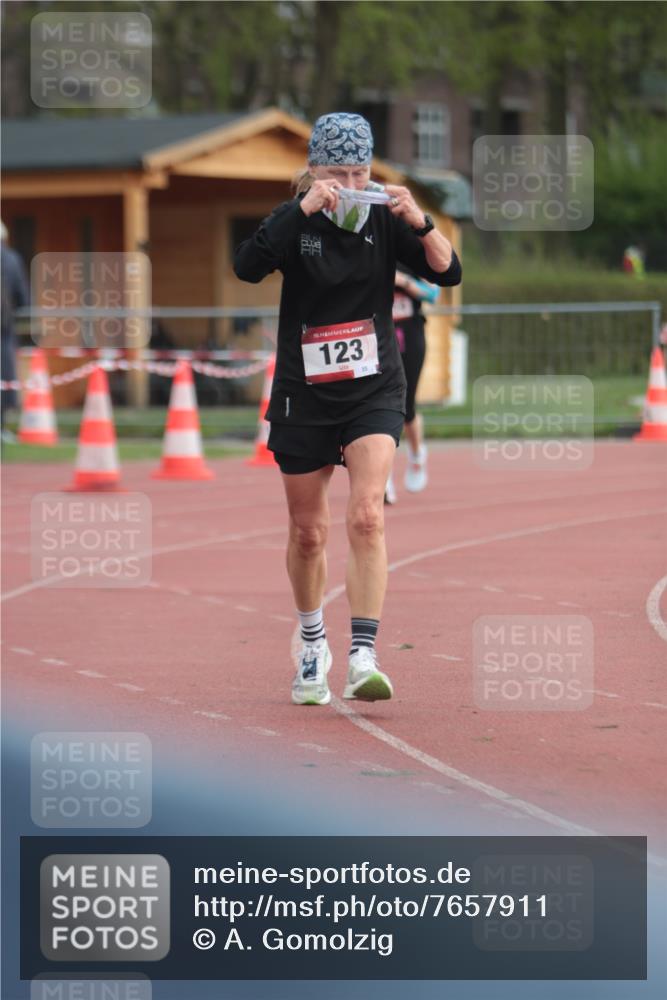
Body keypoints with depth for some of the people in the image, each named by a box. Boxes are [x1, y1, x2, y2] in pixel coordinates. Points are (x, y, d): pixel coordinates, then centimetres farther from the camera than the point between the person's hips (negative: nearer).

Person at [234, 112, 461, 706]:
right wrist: (304, 209, -32)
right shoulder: (295, 220, -7)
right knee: (307, 533, 11)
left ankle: (364, 658, -23)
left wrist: (419, 223, -26)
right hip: (304, 395, 0)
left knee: (367, 517, -19)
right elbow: (247, 267, -25)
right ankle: (313, 646, 34)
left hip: (374, 390, 0)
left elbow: (448, 273, -9)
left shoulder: (384, 219, -2)